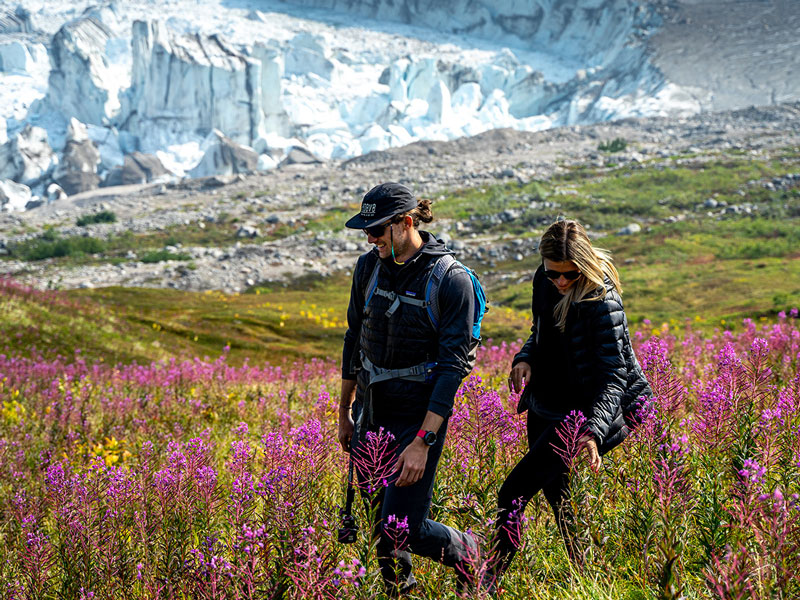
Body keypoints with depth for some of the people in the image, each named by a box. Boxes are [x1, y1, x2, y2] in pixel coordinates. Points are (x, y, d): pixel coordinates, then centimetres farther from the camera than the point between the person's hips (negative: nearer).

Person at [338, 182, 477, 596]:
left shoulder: (452, 282, -16)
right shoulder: (369, 266, 2)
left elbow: (453, 366, -18)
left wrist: (423, 441, -23)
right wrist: (346, 411, 18)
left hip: (420, 414, -6)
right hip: (373, 412, 6)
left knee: (402, 528, -7)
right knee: (380, 521, 9)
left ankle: (469, 555, 19)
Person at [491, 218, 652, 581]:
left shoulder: (601, 299, -23)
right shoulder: (545, 281, -1)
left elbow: (614, 375, -25)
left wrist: (593, 431, -38)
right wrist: (525, 359, -6)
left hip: (582, 413, -8)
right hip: (545, 407, 8)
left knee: (513, 494, -12)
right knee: (555, 492, 18)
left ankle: (488, 582, -1)